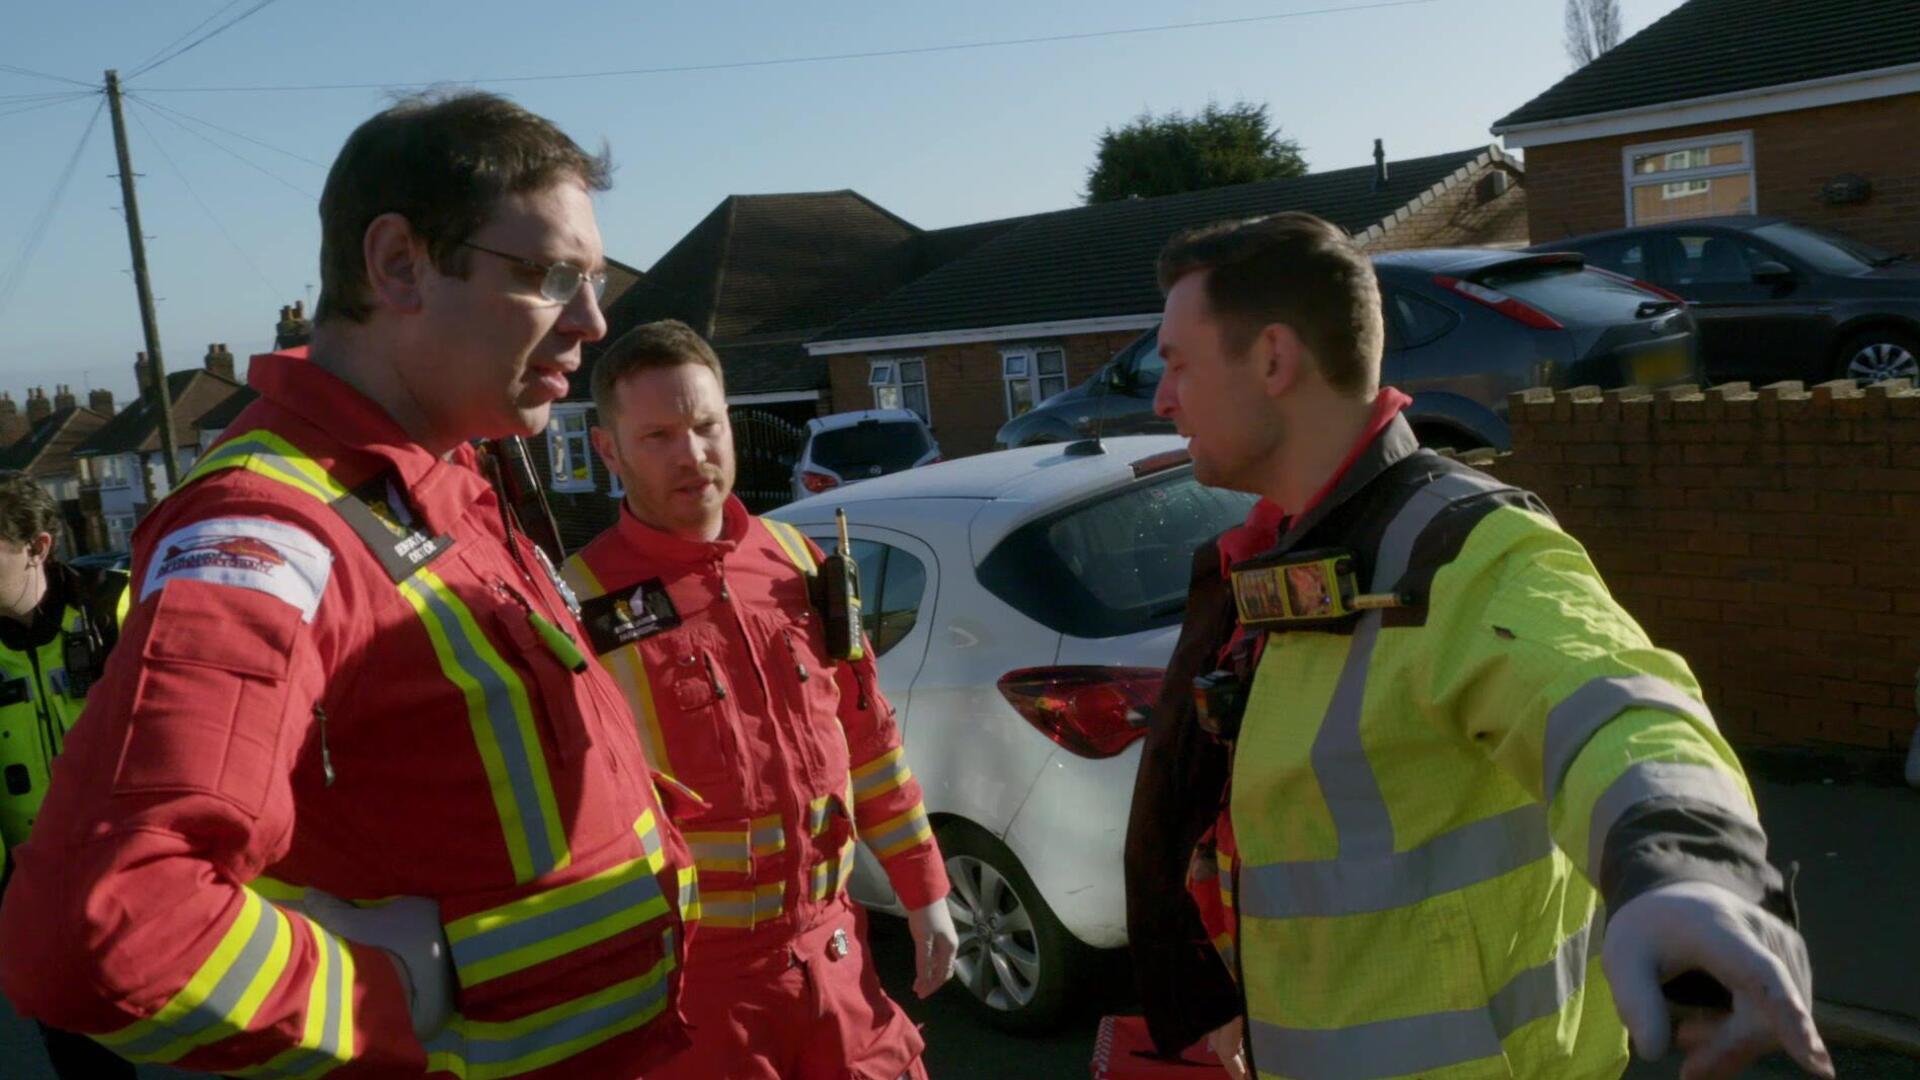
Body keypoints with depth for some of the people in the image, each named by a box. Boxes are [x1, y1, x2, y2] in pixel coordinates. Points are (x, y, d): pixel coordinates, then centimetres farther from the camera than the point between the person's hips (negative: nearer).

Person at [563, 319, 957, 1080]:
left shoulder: (798, 561, 4)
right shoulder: (580, 607, -12)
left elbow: (868, 737, 10)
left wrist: (922, 891, 12)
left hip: (833, 953, 5)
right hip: (691, 978, -4)